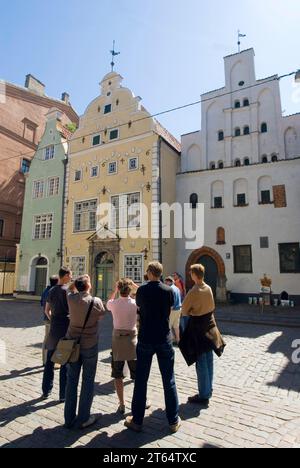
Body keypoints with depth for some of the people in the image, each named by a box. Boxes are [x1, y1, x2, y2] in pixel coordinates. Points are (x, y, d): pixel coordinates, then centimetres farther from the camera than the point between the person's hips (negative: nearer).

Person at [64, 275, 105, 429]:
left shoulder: (71, 298, -9)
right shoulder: (96, 301, -17)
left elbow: (71, 289, 14)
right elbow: (101, 315, 2)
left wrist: (77, 281, 5)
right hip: (90, 345, -3)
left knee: (71, 380, 14)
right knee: (88, 381, 10)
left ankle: (69, 418, 24)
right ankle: (83, 419, 19)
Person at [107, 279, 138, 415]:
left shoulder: (114, 303, -9)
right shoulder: (135, 303, -13)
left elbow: (108, 304, 15)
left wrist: (115, 291, 16)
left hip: (117, 340, 1)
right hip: (132, 339, 0)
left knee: (118, 375, 13)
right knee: (138, 374, 15)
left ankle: (122, 404, 20)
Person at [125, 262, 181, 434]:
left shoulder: (142, 290, -8)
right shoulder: (168, 290, -6)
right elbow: (169, 311, 5)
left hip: (145, 340, 0)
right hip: (164, 339, 1)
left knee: (141, 381, 12)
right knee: (169, 381, 13)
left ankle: (137, 421, 23)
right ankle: (174, 421, 23)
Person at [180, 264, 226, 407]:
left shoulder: (193, 292, -21)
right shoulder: (208, 289, -1)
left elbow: (184, 311, -12)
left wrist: (191, 313, 7)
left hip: (197, 327, -7)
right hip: (209, 325, 7)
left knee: (201, 362, 2)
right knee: (209, 360, 16)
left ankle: (204, 396, 12)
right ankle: (209, 389, 30)